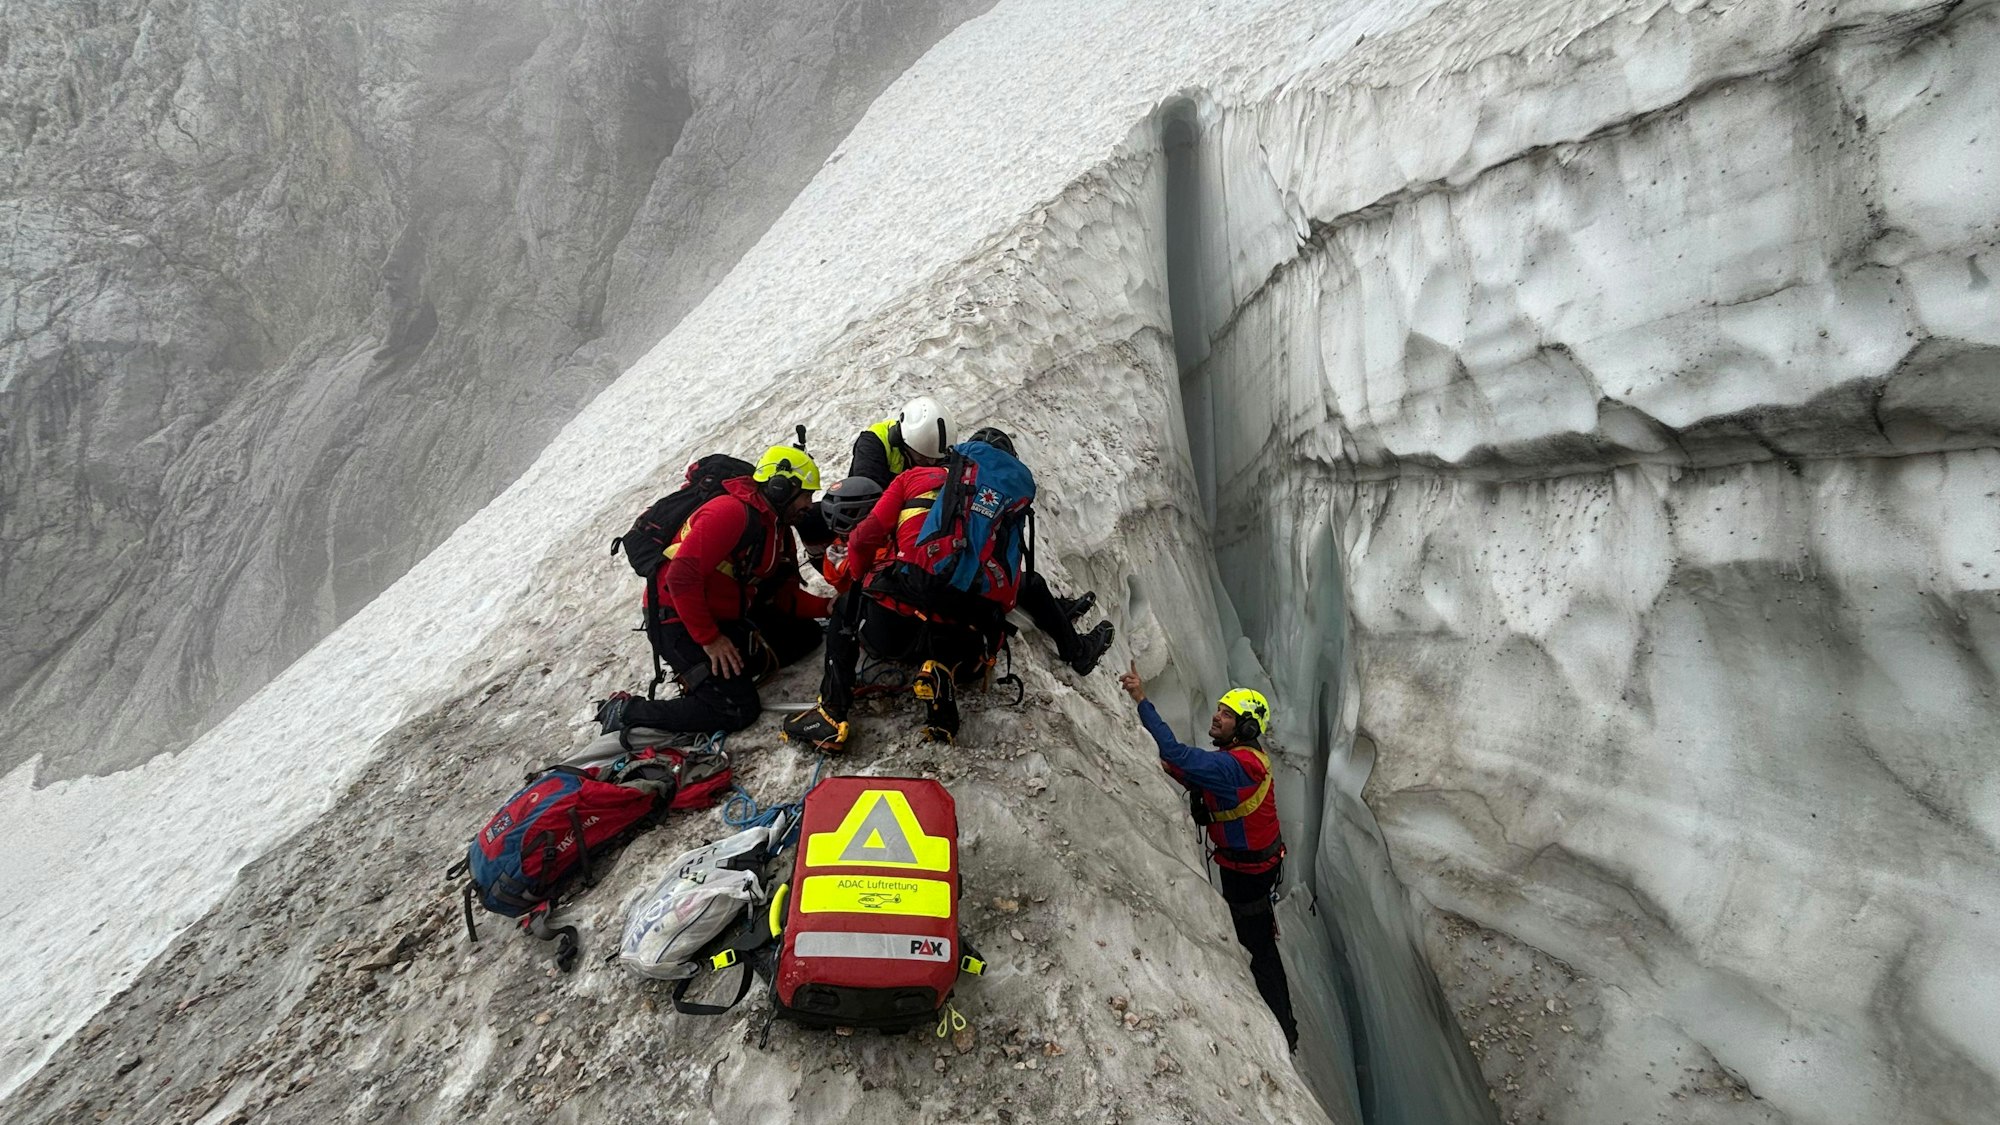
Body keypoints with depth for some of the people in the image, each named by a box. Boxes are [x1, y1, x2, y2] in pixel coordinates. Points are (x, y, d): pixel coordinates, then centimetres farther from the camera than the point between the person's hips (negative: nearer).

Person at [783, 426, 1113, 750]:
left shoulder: (917, 476, 12)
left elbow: (866, 537, 8)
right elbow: (1009, 593, 14)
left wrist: (851, 578, 27)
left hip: (888, 630, -2)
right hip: (960, 646, 3)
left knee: (847, 605, 32)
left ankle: (832, 714, 17)